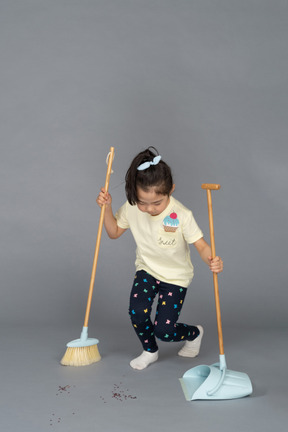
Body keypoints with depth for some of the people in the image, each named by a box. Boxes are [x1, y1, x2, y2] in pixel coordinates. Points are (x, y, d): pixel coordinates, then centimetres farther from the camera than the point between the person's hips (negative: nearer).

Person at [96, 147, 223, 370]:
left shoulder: (182, 215, -26)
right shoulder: (131, 208, -14)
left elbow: (201, 244, -21)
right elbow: (114, 232, 3)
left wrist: (212, 260, -43)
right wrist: (107, 207, -13)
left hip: (175, 276, -3)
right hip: (147, 270, 4)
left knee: (164, 330, -8)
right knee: (137, 311, -20)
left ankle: (194, 333, 30)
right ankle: (150, 351, 14)